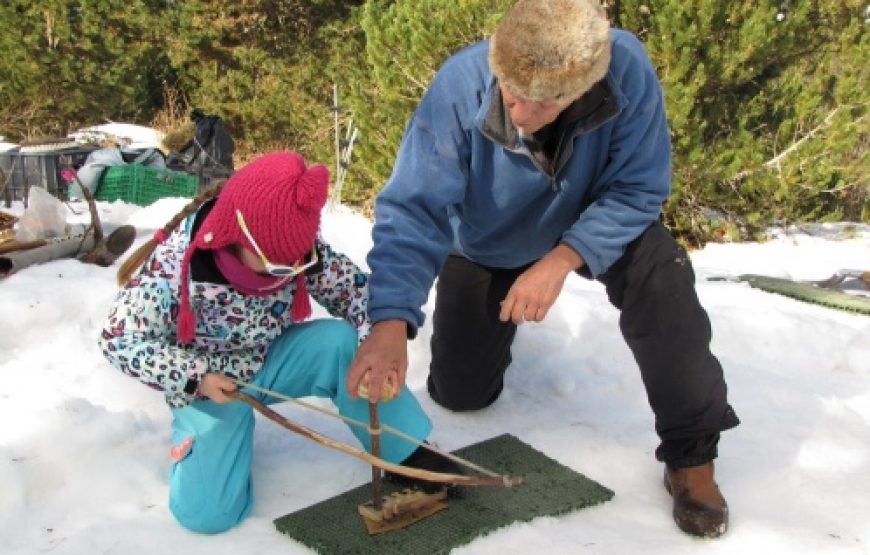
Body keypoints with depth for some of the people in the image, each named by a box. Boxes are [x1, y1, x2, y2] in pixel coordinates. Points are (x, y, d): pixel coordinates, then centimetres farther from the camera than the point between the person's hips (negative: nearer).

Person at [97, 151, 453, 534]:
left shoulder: (298, 247, -18)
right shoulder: (174, 265, -27)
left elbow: (355, 289, -9)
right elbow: (119, 340, -18)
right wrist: (196, 378, -27)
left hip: (274, 359, 3)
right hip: (211, 382, -2)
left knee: (343, 340, -30)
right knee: (205, 513, -20)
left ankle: (408, 453, -14)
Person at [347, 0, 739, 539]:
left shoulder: (626, 70, -35)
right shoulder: (461, 85, -36)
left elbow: (638, 190, -27)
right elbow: (413, 209, -37)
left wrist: (561, 261, -41)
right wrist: (392, 321, -52)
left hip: (598, 225, -1)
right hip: (485, 247, 1)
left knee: (663, 283, -32)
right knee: (460, 393, 7)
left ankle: (691, 458, -13)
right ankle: (499, 324, 43)